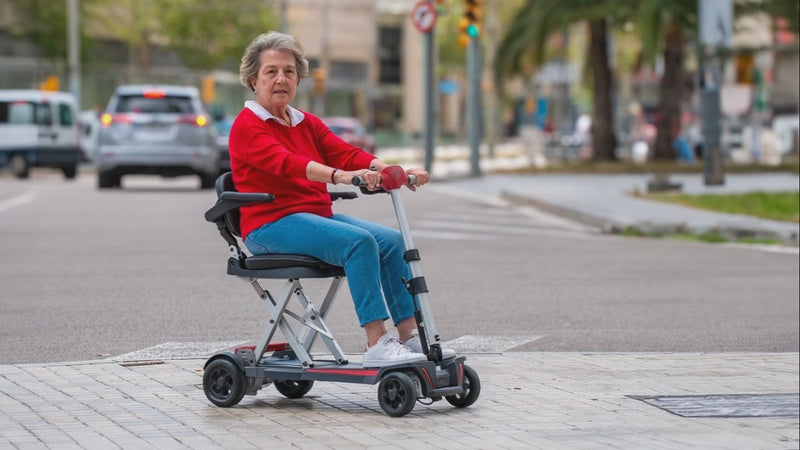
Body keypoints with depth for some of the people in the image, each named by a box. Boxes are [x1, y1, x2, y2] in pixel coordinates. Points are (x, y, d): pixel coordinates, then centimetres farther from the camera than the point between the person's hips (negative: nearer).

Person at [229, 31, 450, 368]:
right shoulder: (247, 126, -6)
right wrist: (340, 176, -41)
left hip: (317, 217, 8)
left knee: (392, 240, -12)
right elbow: (285, 162, -25)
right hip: (271, 224, -8)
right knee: (359, 242, -28)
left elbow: (346, 154, 2)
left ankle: (411, 336, -14)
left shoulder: (307, 124, 18)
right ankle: (376, 346, -31)